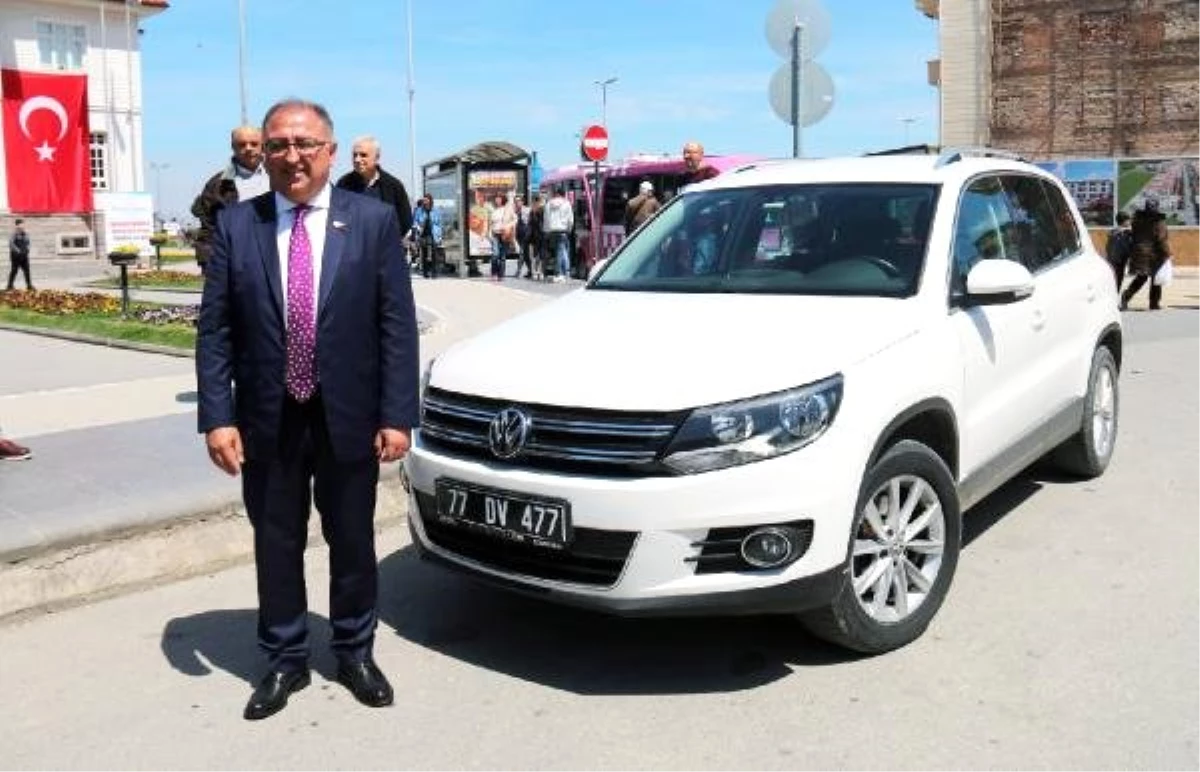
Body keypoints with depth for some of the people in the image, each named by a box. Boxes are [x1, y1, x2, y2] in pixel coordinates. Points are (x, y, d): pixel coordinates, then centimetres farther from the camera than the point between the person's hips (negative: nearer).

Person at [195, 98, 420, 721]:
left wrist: (396, 414, -10)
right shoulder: (235, 225, 0)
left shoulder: (374, 220, -3)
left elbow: (398, 325, -5)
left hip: (349, 416, -1)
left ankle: (355, 653, 34)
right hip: (267, 420, 1)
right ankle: (284, 659, 32)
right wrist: (217, 416, -9)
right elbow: (214, 330, -1)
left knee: (353, 541, 14)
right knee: (276, 545, 13)